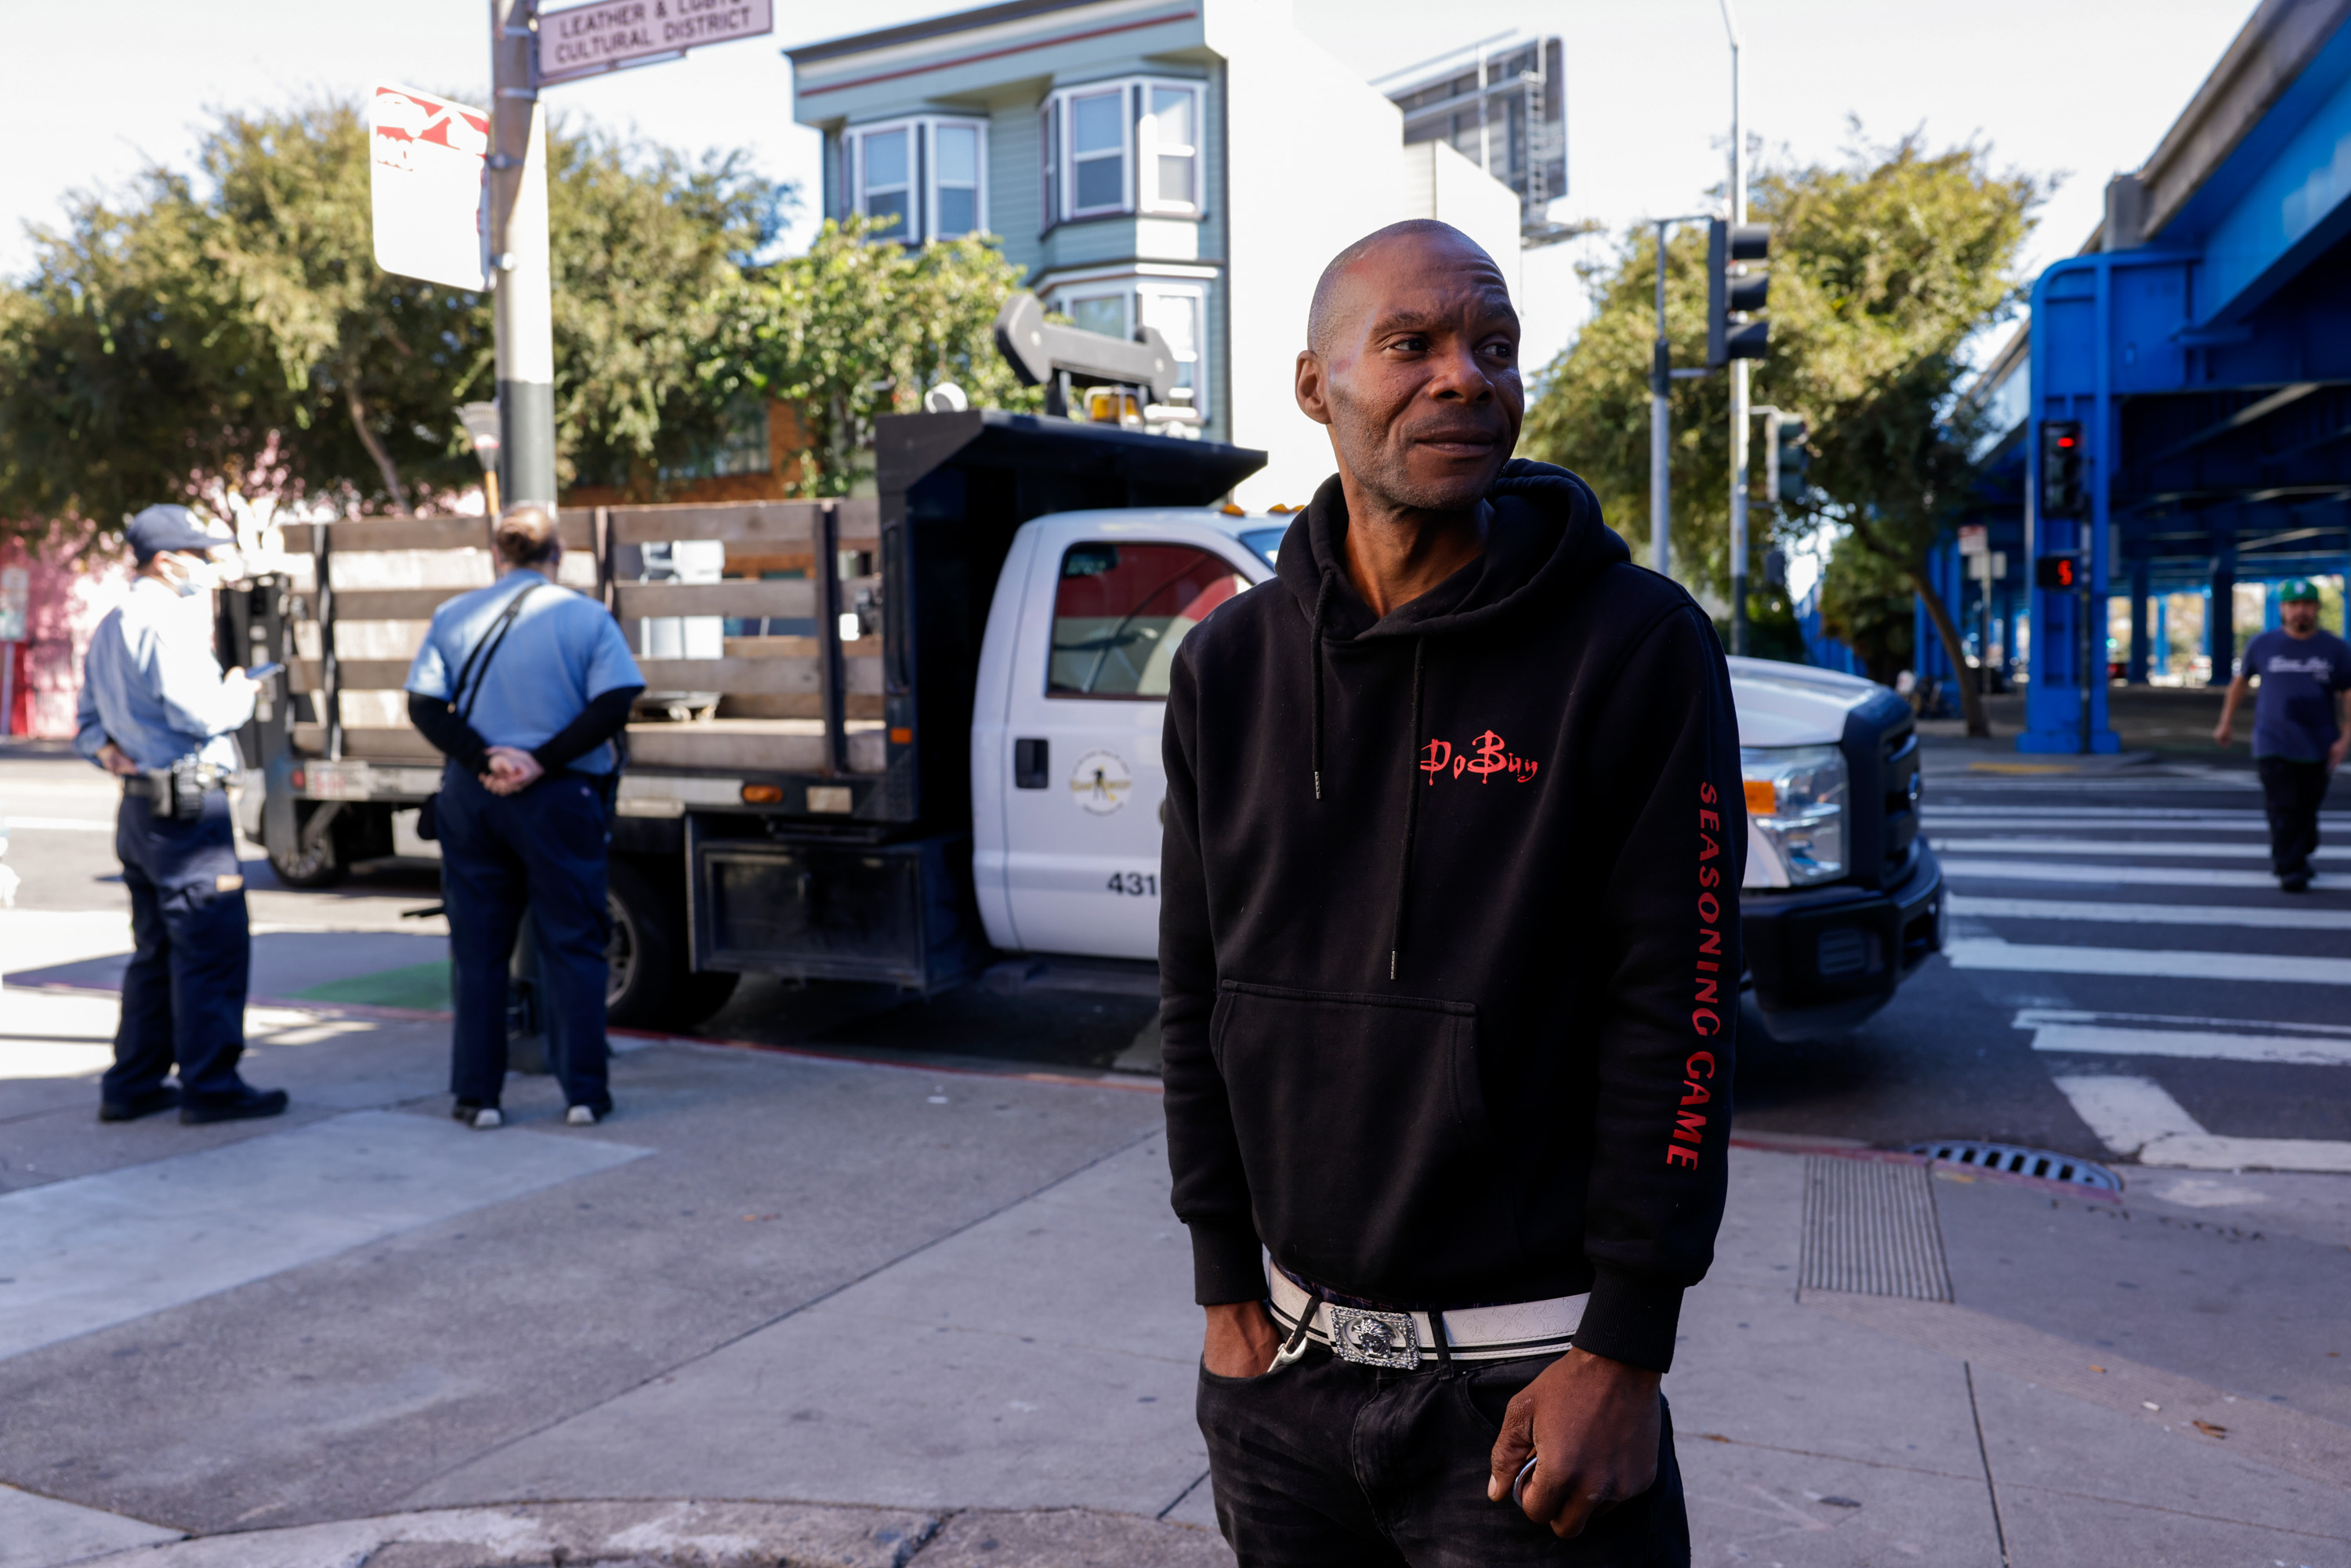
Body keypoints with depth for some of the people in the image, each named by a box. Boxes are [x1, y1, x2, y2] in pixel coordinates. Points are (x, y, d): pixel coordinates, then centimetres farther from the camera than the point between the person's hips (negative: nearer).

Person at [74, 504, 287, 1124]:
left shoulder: (108, 627, 18)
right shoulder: (168, 621, -13)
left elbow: (87, 722, 22)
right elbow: (199, 713, -21)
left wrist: (109, 750, 5)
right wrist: (241, 692, -3)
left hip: (139, 809, 10)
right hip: (188, 809, -10)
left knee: (157, 951, 16)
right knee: (213, 949, -4)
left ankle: (132, 1085, 21)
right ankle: (210, 1085, 0)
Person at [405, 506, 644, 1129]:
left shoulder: (452, 617, 5)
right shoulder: (587, 618, -3)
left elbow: (423, 707, -3)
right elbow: (612, 707, -13)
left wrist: (482, 760, -10)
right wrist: (542, 761, -12)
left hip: (472, 798, 3)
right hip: (560, 799, -2)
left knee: (479, 949, 10)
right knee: (573, 946, 5)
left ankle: (476, 1095, 13)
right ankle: (584, 1092, 5)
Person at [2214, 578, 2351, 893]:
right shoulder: (2262, 645, 3)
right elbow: (2241, 680, 18)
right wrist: (2226, 722, 22)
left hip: (2318, 749, 1)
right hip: (2274, 745, -1)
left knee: (2307, 811, 7)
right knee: (2283, 810, -10)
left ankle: (2298, 857, 27)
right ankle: (2290, 870, -6)